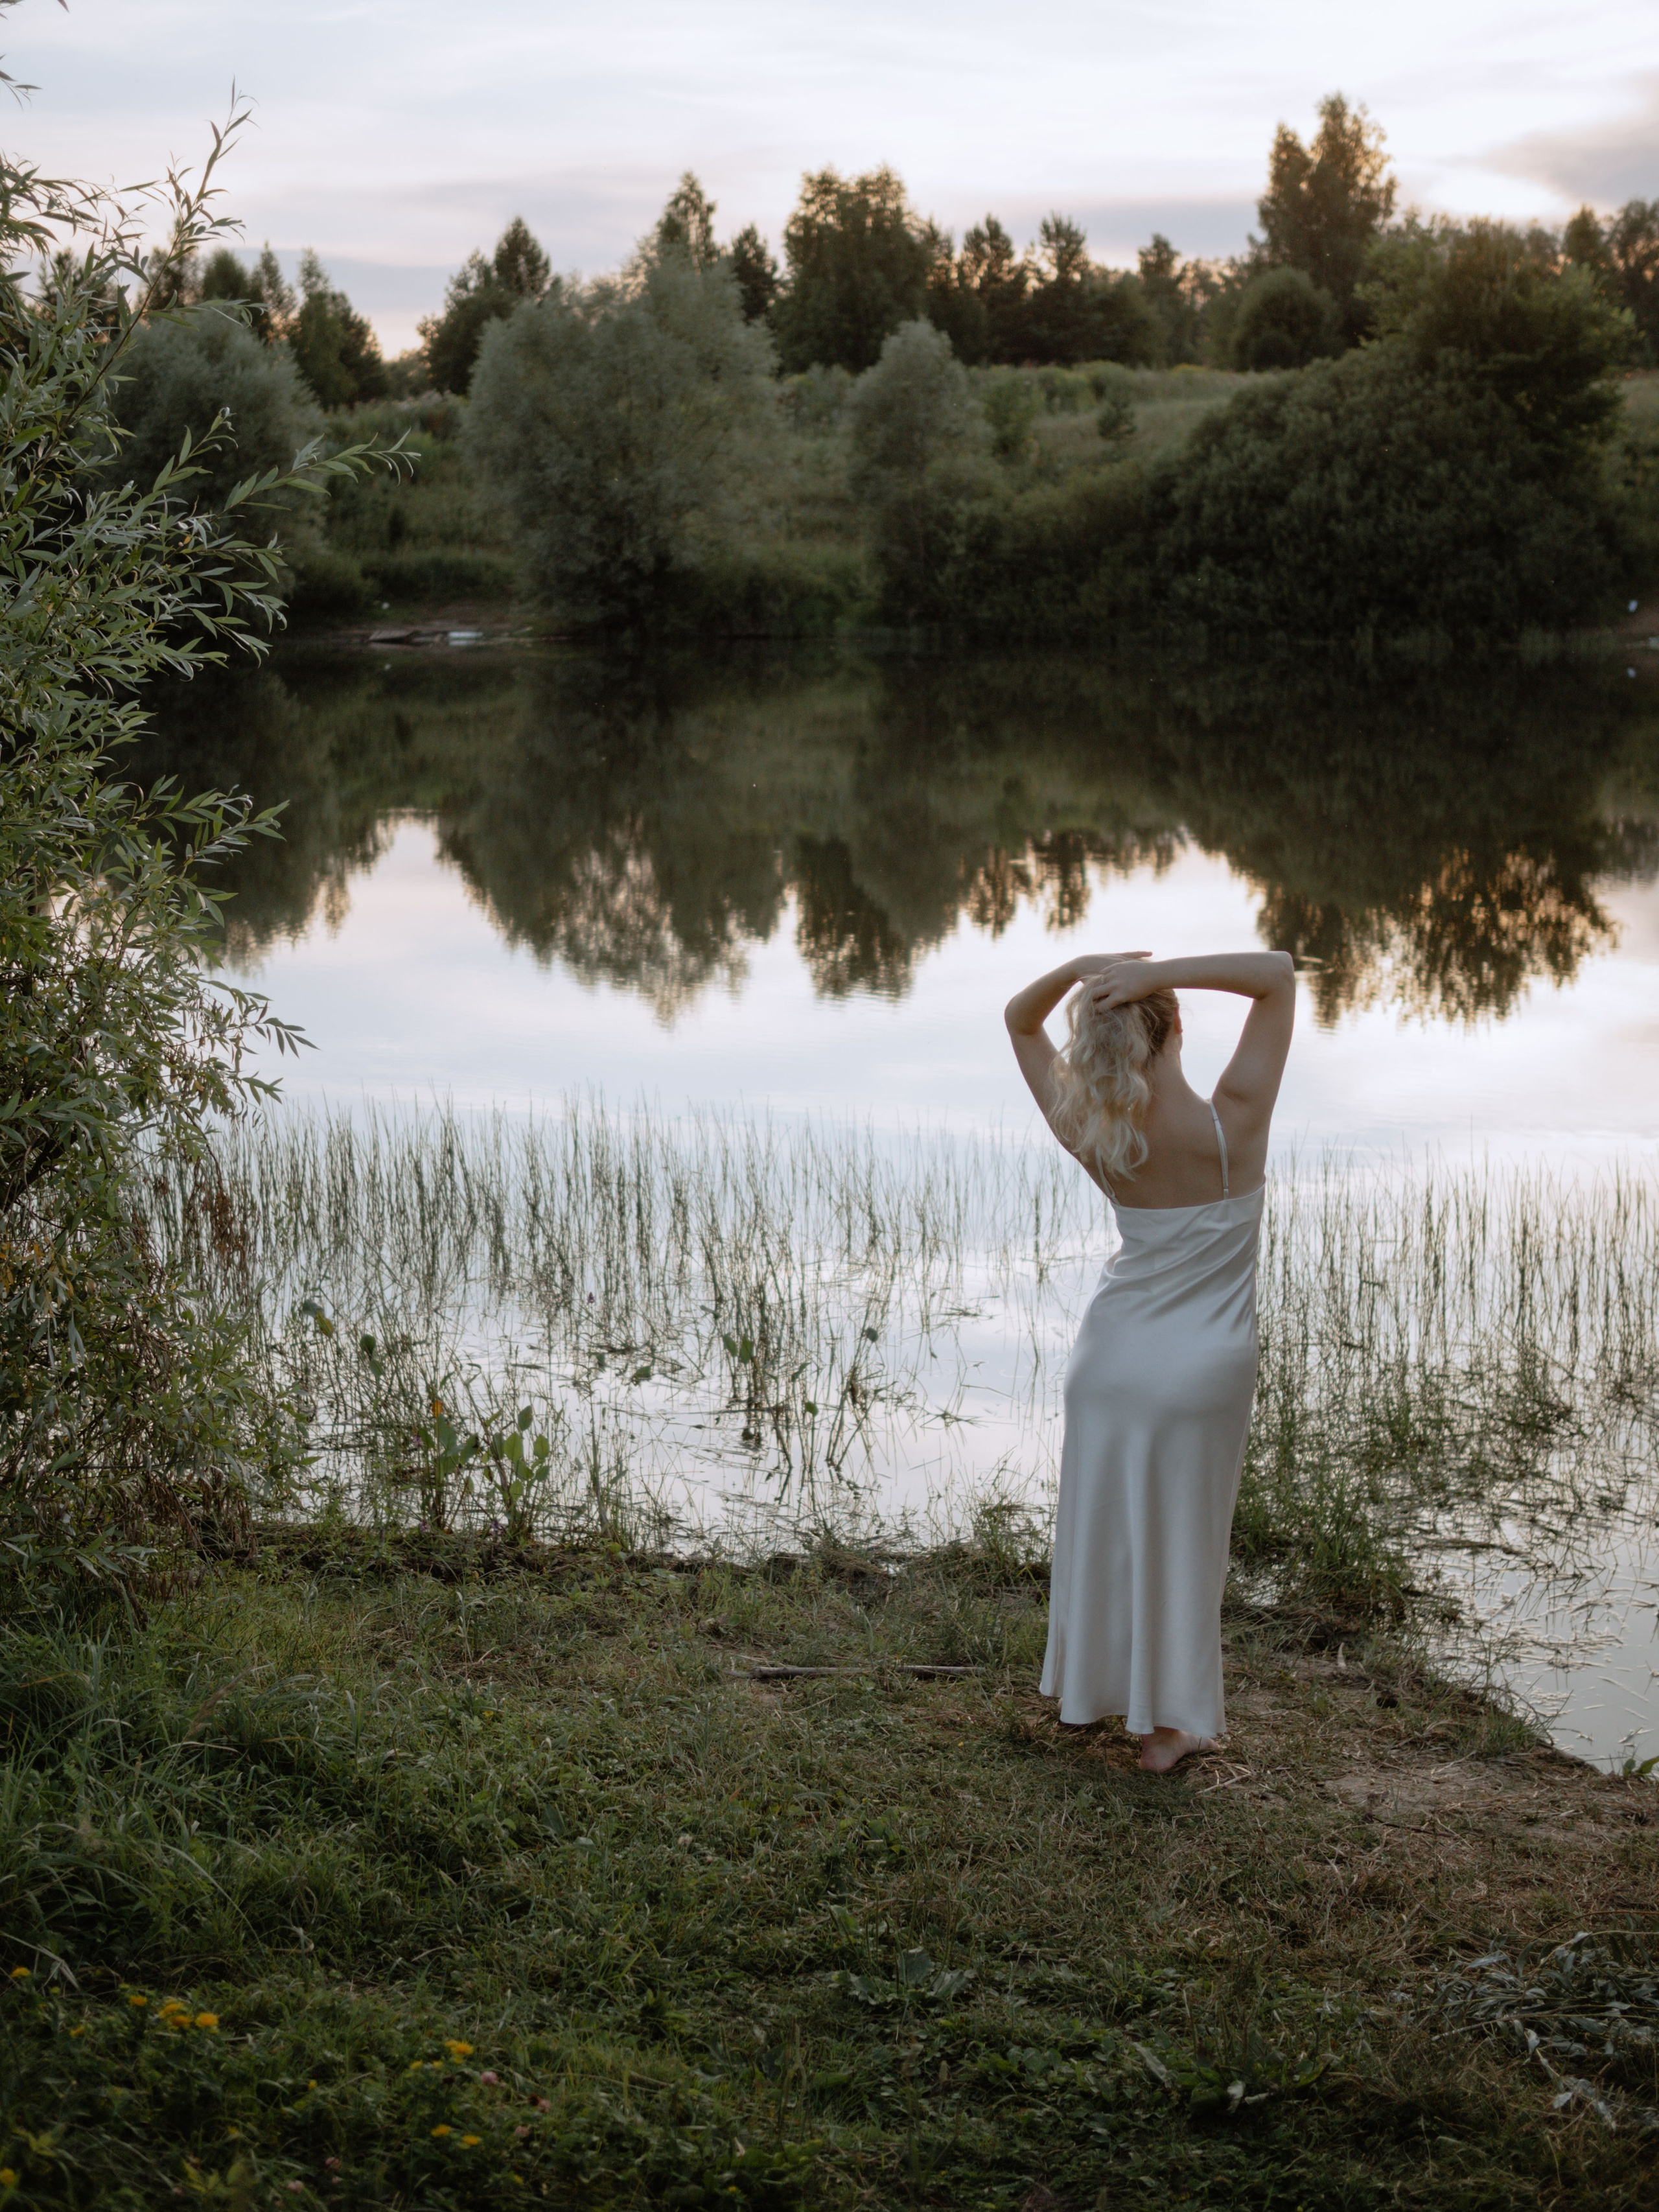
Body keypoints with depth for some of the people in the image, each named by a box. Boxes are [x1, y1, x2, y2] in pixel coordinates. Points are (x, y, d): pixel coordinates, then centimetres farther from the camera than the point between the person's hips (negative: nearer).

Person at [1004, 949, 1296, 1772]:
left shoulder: (1092, 1137, -15)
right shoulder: (1232, 1125, -24)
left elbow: (1021, 1019, -1)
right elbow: (1278, 972, -19)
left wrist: (1075, 968, -20)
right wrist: (1161, 974, -29)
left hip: (1112, 1355, 3)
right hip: (1202, 1366, -3)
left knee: (1101, 1519, 19)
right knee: (1179, 1537, 10)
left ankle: (1085, 1683, 36)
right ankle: (1169, 1723, 21)